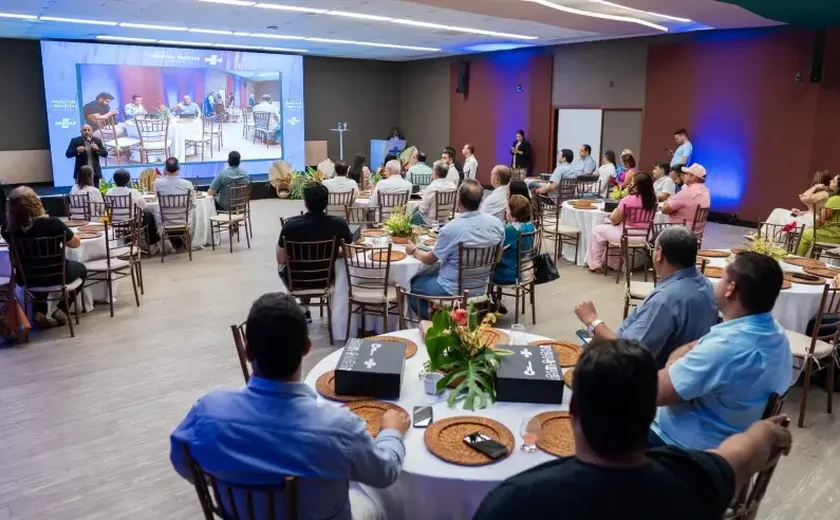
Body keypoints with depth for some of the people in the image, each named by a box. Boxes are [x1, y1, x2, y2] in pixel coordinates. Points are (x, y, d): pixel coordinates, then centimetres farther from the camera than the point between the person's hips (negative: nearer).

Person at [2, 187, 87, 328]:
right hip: (55, 276, -3)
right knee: (80, 268, 29)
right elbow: (76, 243, -8)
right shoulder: (52, 223, -24)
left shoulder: (9, 231, -14)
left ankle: (39, 311, 21)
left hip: (27, 279, 3)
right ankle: (62, 309, 17)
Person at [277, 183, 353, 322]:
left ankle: (304, 310, 36)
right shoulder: (339, 223, -18)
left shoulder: (291, 224, -22)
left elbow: (281, 260, -11)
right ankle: (303, 310, 42)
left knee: (282, 267, 33)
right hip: (325, 279, 1)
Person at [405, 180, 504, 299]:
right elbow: (497, 259, 3)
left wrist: (414, 251, 11)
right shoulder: (496, 223, -11)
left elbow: (429, 260, -9)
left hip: (454, 290, -6)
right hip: (481, 288, 6)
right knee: (433, 273, 30)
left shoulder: (451, 229, -25)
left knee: (414, 282, 21)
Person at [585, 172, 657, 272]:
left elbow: (614, 219, -14)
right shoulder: (653, 199, -4)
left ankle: (595, 265, 23)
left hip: (628, 236, -7)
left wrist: (616, 210, 7)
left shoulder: (628, 200, -23)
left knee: (597, 230, 15)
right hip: (644, 236, 7)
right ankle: (612, 263, 41)